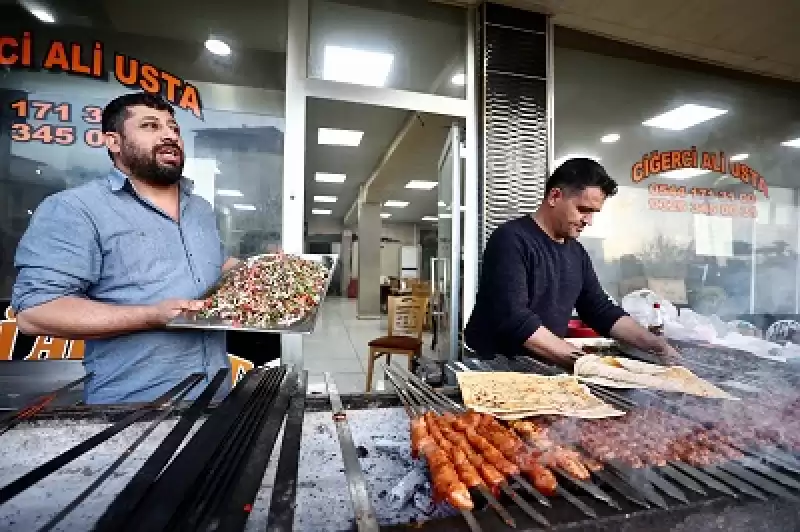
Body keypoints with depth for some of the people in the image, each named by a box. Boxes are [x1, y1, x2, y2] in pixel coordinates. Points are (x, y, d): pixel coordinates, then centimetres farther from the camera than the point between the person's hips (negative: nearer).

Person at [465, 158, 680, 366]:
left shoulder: (576, 252, 10)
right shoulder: (511, 240, -15)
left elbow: (602, 311, 16)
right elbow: (514, 319, -23)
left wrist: (657, 344, 6)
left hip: (544, 368, 6)